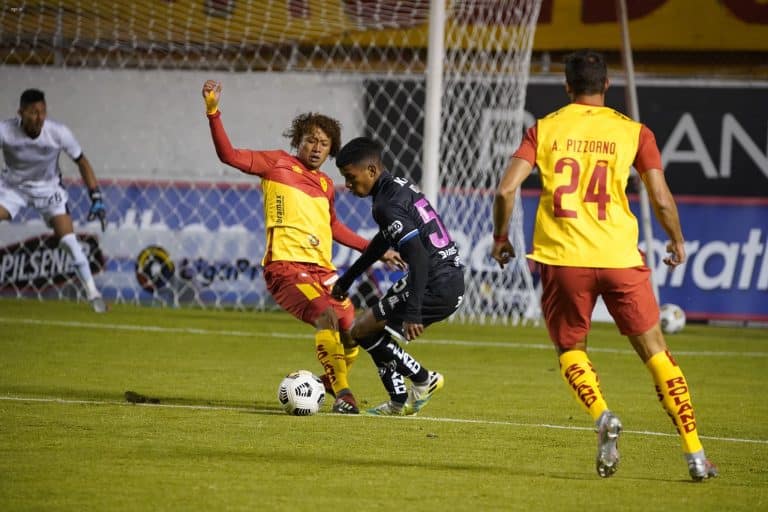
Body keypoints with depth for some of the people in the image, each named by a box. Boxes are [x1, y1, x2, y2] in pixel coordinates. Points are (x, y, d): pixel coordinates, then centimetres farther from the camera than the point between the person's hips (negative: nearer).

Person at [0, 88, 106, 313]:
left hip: (48, 189, 0)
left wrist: (96, 199, -14)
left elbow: (82, 162, -11)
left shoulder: (59, 133, -25)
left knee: (69, 241, -11)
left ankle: (92, 293, 1)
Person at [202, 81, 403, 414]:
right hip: (286, 266, -6)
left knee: (353, 334, -4)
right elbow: (228, 155, -4)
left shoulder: (326, 186, 19)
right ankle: (342, 394, -25)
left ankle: (327, 385, 23)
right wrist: (213, 110, -12)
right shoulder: (278, 164, 4)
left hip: (321, 269, 6)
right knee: (326, 315, -30)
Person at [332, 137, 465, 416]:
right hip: (454, 280, 10)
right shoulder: (400, 186, 14)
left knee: (361, 329, -3)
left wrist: (412, 313, -30)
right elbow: (383, 240, 31)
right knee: (379, 331, 21)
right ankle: (400, 402, 21)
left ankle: (423, 380, 2)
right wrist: (348, 277, 39)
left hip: (434, 286, -10)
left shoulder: (386, 204, -17)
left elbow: (419, 256, -26)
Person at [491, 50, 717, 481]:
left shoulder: (543, 130, 5)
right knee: (656, 352, 9)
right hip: (620, 258, 0)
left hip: (562, 259, 0)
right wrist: (678, 241, 20)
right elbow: (662, 199, 2)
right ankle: (696, 455, 3)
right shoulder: (633, 132, 4)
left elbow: (506, 190, -2)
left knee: (570, 349, 18)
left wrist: (500, 237, 14)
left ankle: (603, 416, -11)